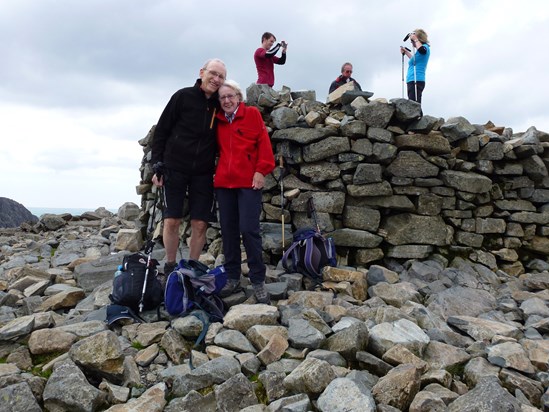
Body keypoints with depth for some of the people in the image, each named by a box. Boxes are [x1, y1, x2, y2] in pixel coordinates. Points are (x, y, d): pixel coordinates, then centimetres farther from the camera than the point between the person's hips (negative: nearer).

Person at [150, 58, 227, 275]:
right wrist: (157, 164, -6)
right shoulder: (183, 96, -2)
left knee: (200, 224, 0)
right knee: (171, 221, -3)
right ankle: (170, 266, 15)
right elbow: (161, 130, 0)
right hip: (175, 169, -2)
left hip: (203, 174, 3)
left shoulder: (219, 105, 7)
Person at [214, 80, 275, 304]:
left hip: (249, 181, -4)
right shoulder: (218, 120, 16)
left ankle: (258, 281, 0)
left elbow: (263, 142, -2)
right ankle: (233, 278, 17)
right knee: (228, 230, 6)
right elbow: (218, 149, 19)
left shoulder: (252, 114, 5)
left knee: (249, 230, -10)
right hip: (223, 182, 5)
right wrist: (216, 173, 8)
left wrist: (261, 170, -11)